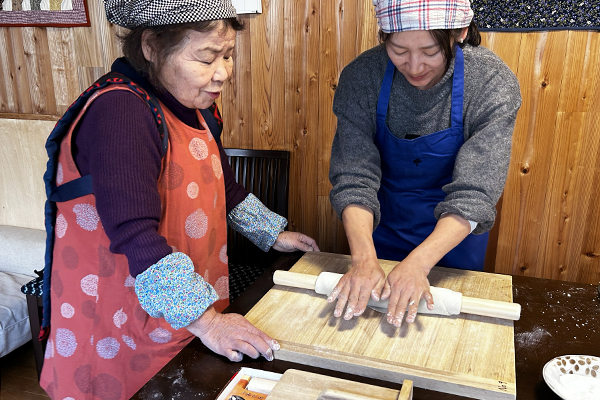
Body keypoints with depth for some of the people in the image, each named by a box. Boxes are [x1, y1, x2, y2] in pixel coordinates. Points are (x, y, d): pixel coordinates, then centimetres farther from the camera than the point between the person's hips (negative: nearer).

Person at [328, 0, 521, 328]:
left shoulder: (494, 83, -26)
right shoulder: (362, 76, -22)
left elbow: (474, 192, -30)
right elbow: (354, 177, -26)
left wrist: (418, 263, -42)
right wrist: (364, 259, -39)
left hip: (455, 232, 0)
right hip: (383, 224, 1)